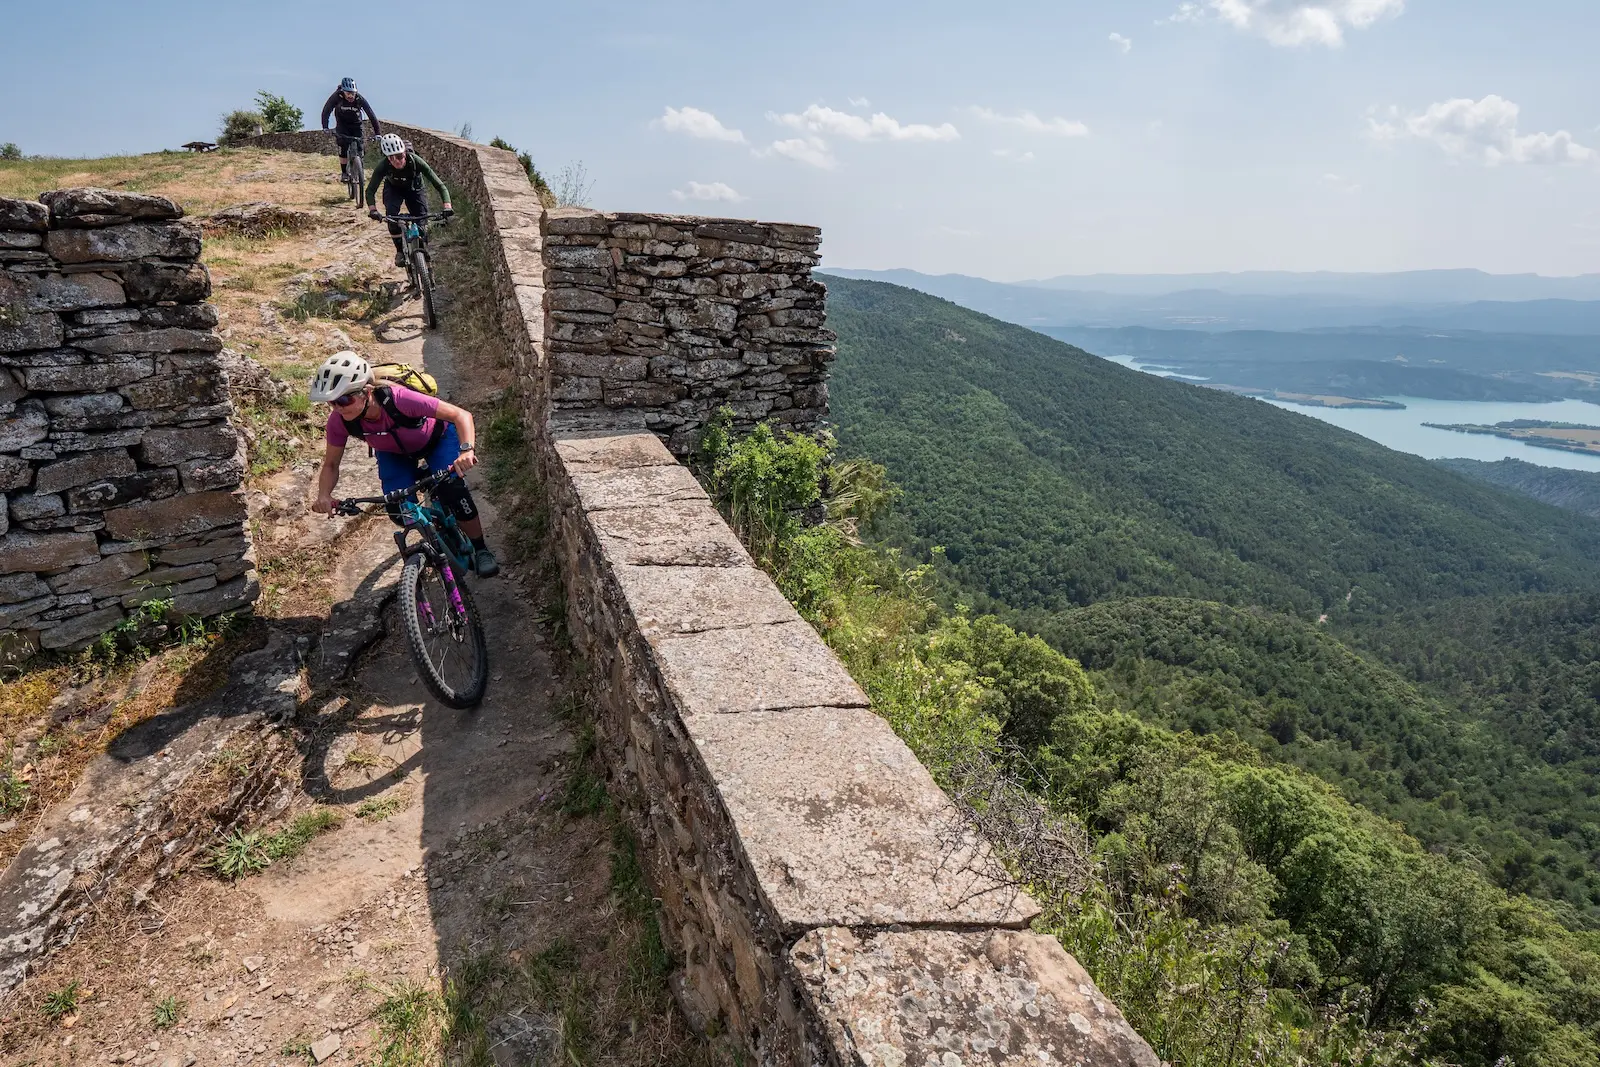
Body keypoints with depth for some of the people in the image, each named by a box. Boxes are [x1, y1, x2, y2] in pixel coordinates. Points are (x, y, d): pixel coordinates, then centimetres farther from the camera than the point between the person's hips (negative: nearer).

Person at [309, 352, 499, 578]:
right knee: (399, 511, -16)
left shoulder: (398, 399, -42)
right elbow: (331, 464, -15)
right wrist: (323, 496, -35)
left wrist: (466, 450, -59)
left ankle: (480, 550, -4)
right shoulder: (339, 421, -29)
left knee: (452, 491, -27)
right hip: (394, 453, 4)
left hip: (437, 438, -4)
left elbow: (461, 415, -42)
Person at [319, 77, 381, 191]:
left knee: (359, 148, -12)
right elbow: (326, 111, -30)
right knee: (343, 147, -17)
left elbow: (371, 115, -26)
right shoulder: (336, 96, -27)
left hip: (356, 124, 1)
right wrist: (325, 128, -44)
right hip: (342, 124, -1)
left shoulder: (360, 99, -26)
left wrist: (377, 132, -36)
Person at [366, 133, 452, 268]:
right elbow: (370, 190, -31)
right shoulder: (383, 166, -33)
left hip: (414, 189, 0)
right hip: (393, 189, 0)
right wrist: (372, 209, -51)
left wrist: (447, 206, -54)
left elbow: (439, 185, -37)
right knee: (391, 214, -27)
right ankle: (400, 251, -10)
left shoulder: (415, 161, -36)